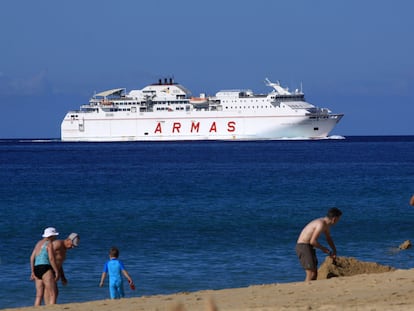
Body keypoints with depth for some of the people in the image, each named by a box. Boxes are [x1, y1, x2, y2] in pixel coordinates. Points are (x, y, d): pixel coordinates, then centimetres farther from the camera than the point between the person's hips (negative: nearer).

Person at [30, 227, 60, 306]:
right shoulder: (49, 244, -7)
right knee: (53, 295, -7)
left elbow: (32, 258, 17)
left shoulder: (39, 243, 19)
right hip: (46, 270, -9)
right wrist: (57, 272, -12)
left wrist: (33, 272, 18)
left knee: (39, 296, 9)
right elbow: (51, 259, -16)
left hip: (37, 270, 9)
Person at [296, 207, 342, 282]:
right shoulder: (321, 224, -22)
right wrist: (323, 248, -11)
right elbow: (312, 241, -25)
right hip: (303, 247, -10)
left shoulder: (326, 224, 10)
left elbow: (328, 238, 28)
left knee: (315, 273, 10)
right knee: (311, 274, -15)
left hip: (309, 247, 10)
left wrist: (334, 251, 20)